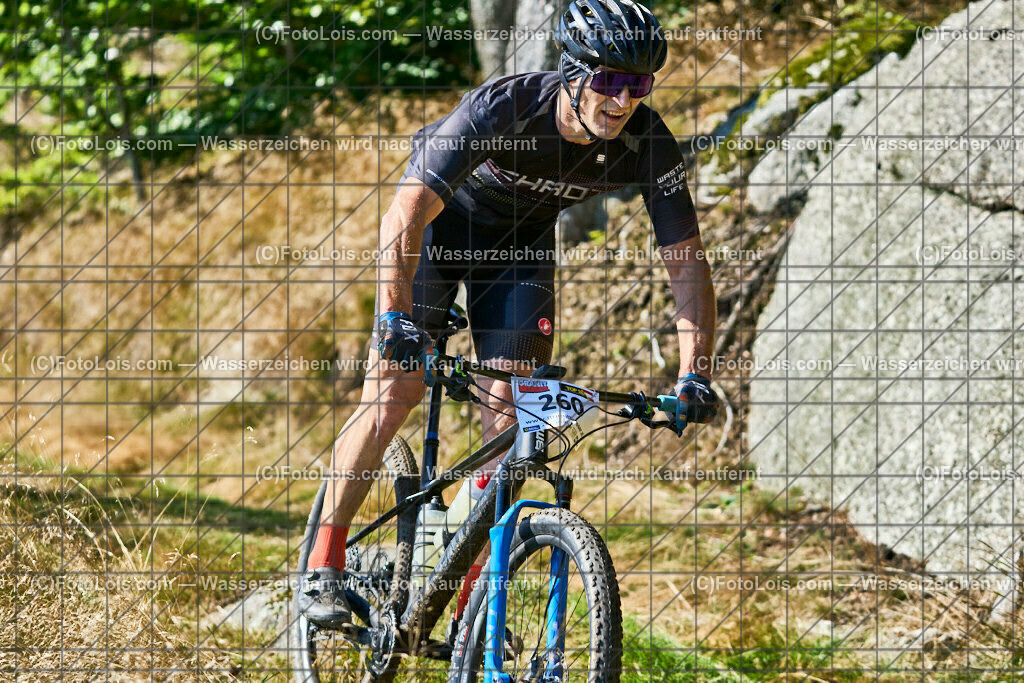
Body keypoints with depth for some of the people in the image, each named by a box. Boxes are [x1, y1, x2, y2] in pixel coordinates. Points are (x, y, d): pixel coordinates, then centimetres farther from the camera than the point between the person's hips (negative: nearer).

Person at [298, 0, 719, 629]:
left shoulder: (650, 144, -27)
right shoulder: (501, 109, -38)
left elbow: (687, 263, -21)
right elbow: (406, 215, -43)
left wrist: (694, 373, -32)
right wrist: (395, 319, -55)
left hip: (521, 240, 3)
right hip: (442, 219, -3)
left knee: (511, 412, -7)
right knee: (397, 387, -13)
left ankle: (475, 600, 2)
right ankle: (323, 568, -2)